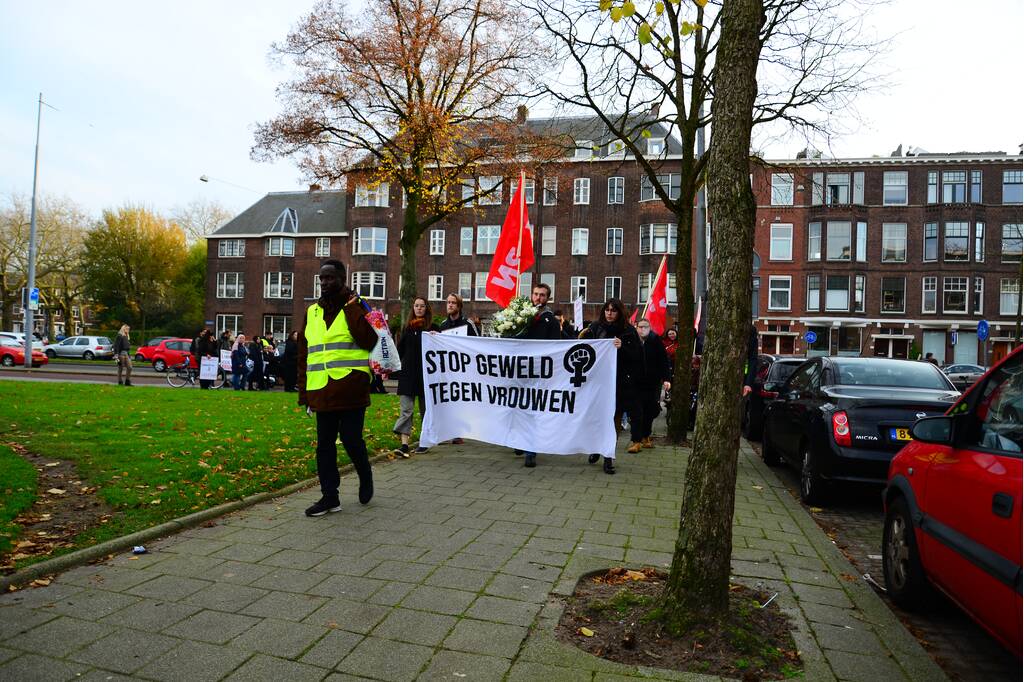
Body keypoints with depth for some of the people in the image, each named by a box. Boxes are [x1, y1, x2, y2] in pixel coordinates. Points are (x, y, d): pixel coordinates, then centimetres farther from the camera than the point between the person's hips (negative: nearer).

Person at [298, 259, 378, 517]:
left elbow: (368, 341, -18)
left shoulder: (356, 307, 0)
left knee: (351, 439, -2)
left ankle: (365, 478, 27)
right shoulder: (312, 312, 14)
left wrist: (351, 308, -16)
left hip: (351, 390, -5)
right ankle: (329, 496, 20)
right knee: (324, 444, 9)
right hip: (322, 391, 5)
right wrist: (303, 389, 13)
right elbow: (303, 354, 17)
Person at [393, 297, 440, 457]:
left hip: (425, 373, -2)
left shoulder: (433, 327, 2)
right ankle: (404, 445, -11)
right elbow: (400, 349, 16)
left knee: (425, 409, 8)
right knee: (405, 409, -7)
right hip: (407, 373, 3)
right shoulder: (407, 327, 13)